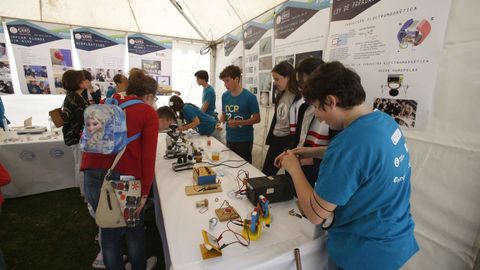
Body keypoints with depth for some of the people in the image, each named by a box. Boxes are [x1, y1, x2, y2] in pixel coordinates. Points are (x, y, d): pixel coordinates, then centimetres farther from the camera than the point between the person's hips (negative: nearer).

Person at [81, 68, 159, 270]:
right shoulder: (148, 113, -3)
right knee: (134, 229, 22)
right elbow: (148, 156, -10)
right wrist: (145, 192, -5)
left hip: (92, 176, 5)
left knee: (109, 230, 25)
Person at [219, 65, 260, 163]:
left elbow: (257, 119, -12)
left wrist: (238, 122, -23)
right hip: (229, 139, 5)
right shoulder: (225, 96, 1)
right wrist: (220, 122, -9)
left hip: (245, 140, -5)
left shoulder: (249, 97, -14)